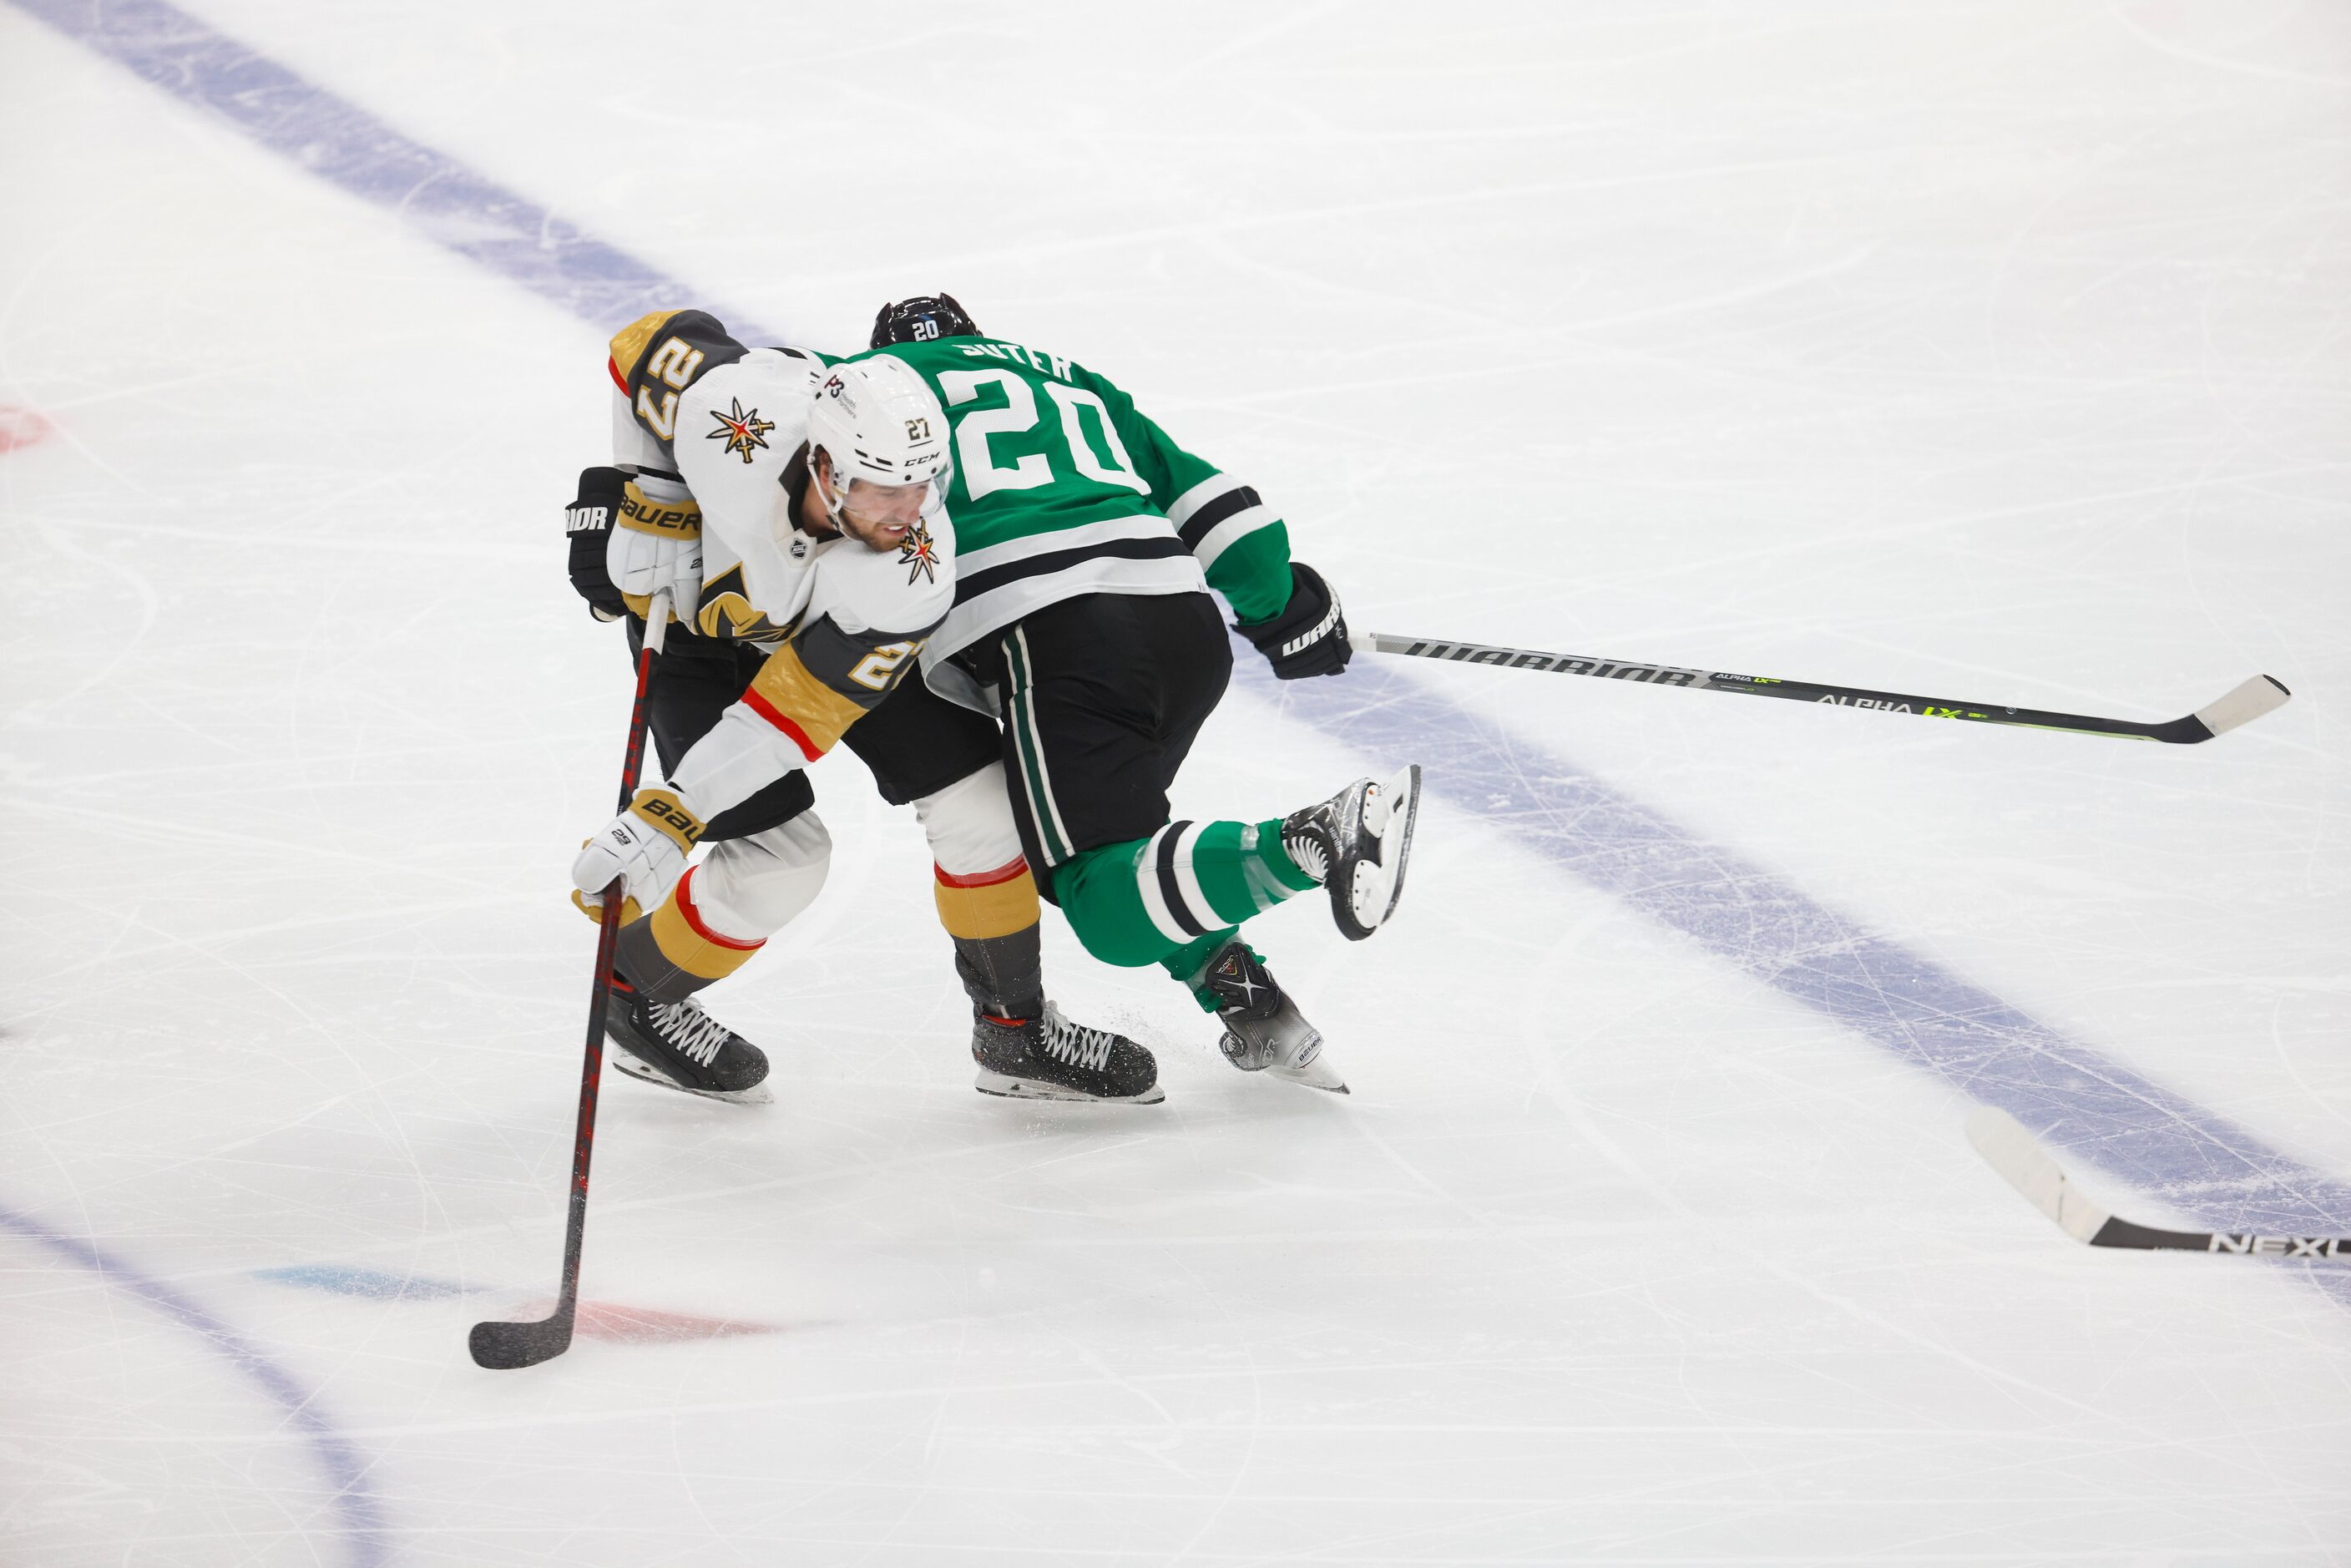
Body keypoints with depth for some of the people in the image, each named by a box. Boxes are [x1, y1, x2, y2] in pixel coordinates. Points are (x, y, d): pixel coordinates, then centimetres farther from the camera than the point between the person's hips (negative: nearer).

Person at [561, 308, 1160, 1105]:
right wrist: (645, 505, -19)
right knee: (780, 859, -13)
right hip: (693, 616, -2)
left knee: (978, 798, -7)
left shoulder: (912, 574, -36)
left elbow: (796, 713, -33)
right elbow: (652, 342, -18)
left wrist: (671, 815, -38)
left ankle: (1015, 1031, 13)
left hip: (834, 626, 2)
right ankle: (633, 996, 14)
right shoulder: (735, 410, -42)